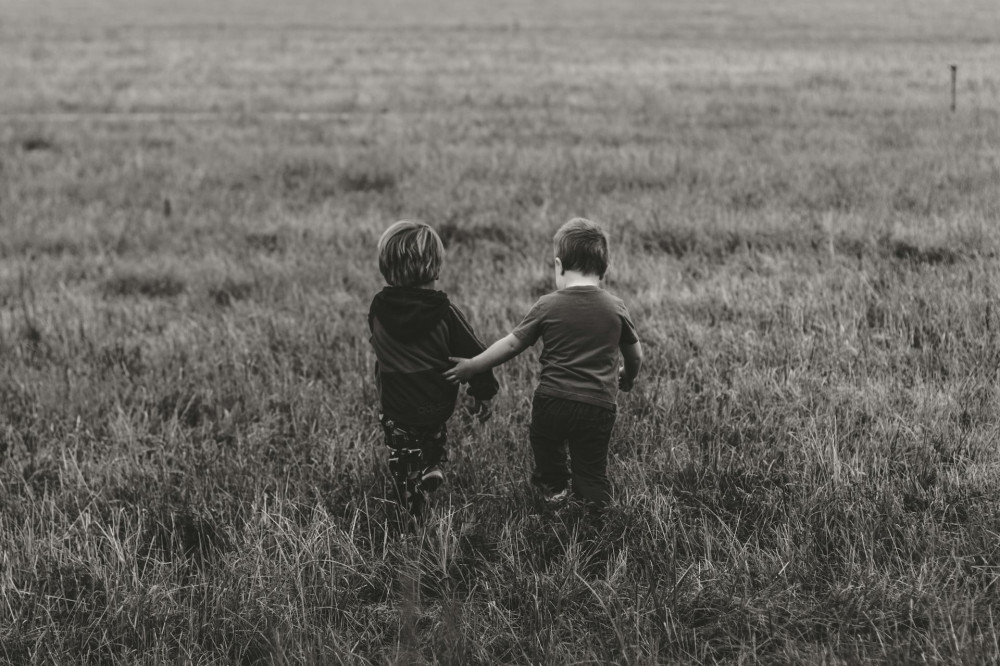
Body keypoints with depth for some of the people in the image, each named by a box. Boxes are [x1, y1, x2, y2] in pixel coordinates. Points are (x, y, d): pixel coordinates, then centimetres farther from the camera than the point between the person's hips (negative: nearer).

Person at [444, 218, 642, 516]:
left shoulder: (547, 306, -5)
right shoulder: (616, 308, 1)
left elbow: (512, 344, 0)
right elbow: (635, 355, 12)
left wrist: (472, 366, 11)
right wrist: (627, 378, 34)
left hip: (552, 399, 0)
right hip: (599, 406, 0)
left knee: (544, 439, 28)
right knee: (591, 463, 14)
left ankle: (555, 486, 43)